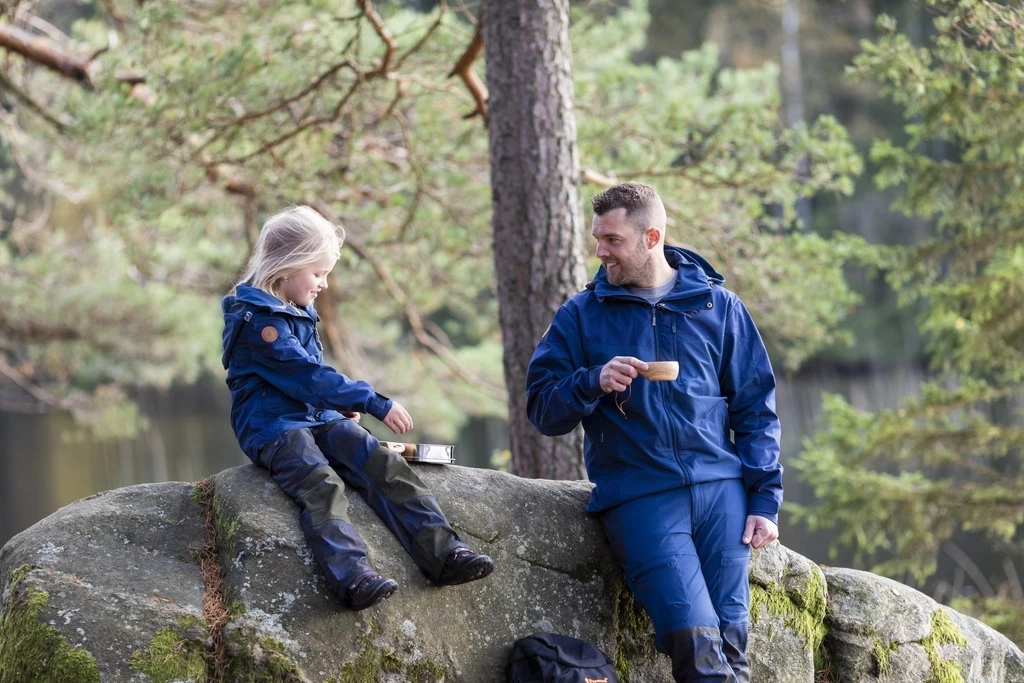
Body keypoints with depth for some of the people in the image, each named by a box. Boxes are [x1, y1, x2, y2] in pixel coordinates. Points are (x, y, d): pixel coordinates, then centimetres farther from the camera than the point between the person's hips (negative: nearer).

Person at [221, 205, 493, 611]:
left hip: (318, 418, 9)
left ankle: (442, 552, -20)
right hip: (272, 426, -8)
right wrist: (375, 404, -22)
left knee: (386, 466, -12)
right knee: (321, 484, -33)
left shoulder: (298, 312, 16)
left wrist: (345, 406, 11)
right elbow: (308, 376, -22)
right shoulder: (257, 318, -16)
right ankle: (353, 578, -51)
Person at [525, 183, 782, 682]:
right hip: (638, 496, -2)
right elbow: (542, 408, 6)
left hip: (720, 488, 2)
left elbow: (756, 409, 12)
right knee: (696, 641, -19)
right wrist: (593, 383, -14)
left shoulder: (717, 306, 11)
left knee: (730, 641, -5)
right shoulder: (581, 315, 9)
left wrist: (764, 500, 3)